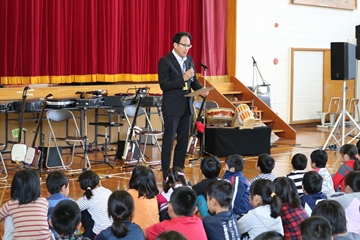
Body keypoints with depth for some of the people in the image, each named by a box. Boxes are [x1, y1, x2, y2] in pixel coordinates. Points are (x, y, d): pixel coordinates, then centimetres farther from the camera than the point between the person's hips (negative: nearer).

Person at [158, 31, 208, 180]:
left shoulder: (189, 60, 9)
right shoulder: (165, 61, -11)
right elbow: (164, 85, -17)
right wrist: (183, 78, -26)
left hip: (186, 106, 7)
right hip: (172, 107, -7)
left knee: (183, 141, 11)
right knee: (168, 141, -2)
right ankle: (167, 176, 4)